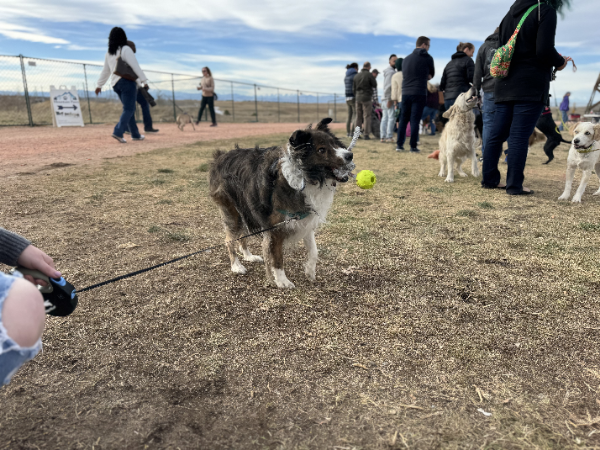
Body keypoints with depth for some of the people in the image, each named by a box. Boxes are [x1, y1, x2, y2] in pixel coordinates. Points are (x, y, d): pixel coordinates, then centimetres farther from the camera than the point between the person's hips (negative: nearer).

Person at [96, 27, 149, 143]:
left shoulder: (109, 53, 15)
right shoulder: (125, 49, -7)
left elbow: (105, 70, 21)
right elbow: (135, 66, -14)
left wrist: (100, 85, 29)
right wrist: (144, 81, -14)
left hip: (115, 84, 7)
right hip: (127, 81, -7)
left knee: (130, 108, 14)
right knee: (128, 109, -8)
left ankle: (135, 134, 15)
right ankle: (118, 132, -23)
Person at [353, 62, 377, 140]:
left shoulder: (356, 76, 8)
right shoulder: (370, 75, -8)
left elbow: (354, 88, 12)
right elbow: (375, 86, -3)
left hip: (358, 98, 5)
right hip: (367, 98, -5)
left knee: (358, 116, 11)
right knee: (367, 116, -2)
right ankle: (366, 134, -5)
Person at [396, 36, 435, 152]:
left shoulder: (406, 59, 13)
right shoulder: (428, 58, 0)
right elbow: (431, 75, 9)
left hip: (405, 92, 4)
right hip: (419, 93, -4)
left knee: (403, 119, 10)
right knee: (415, 120, -2)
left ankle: (399, 144, 7)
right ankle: (413, 146, -1)